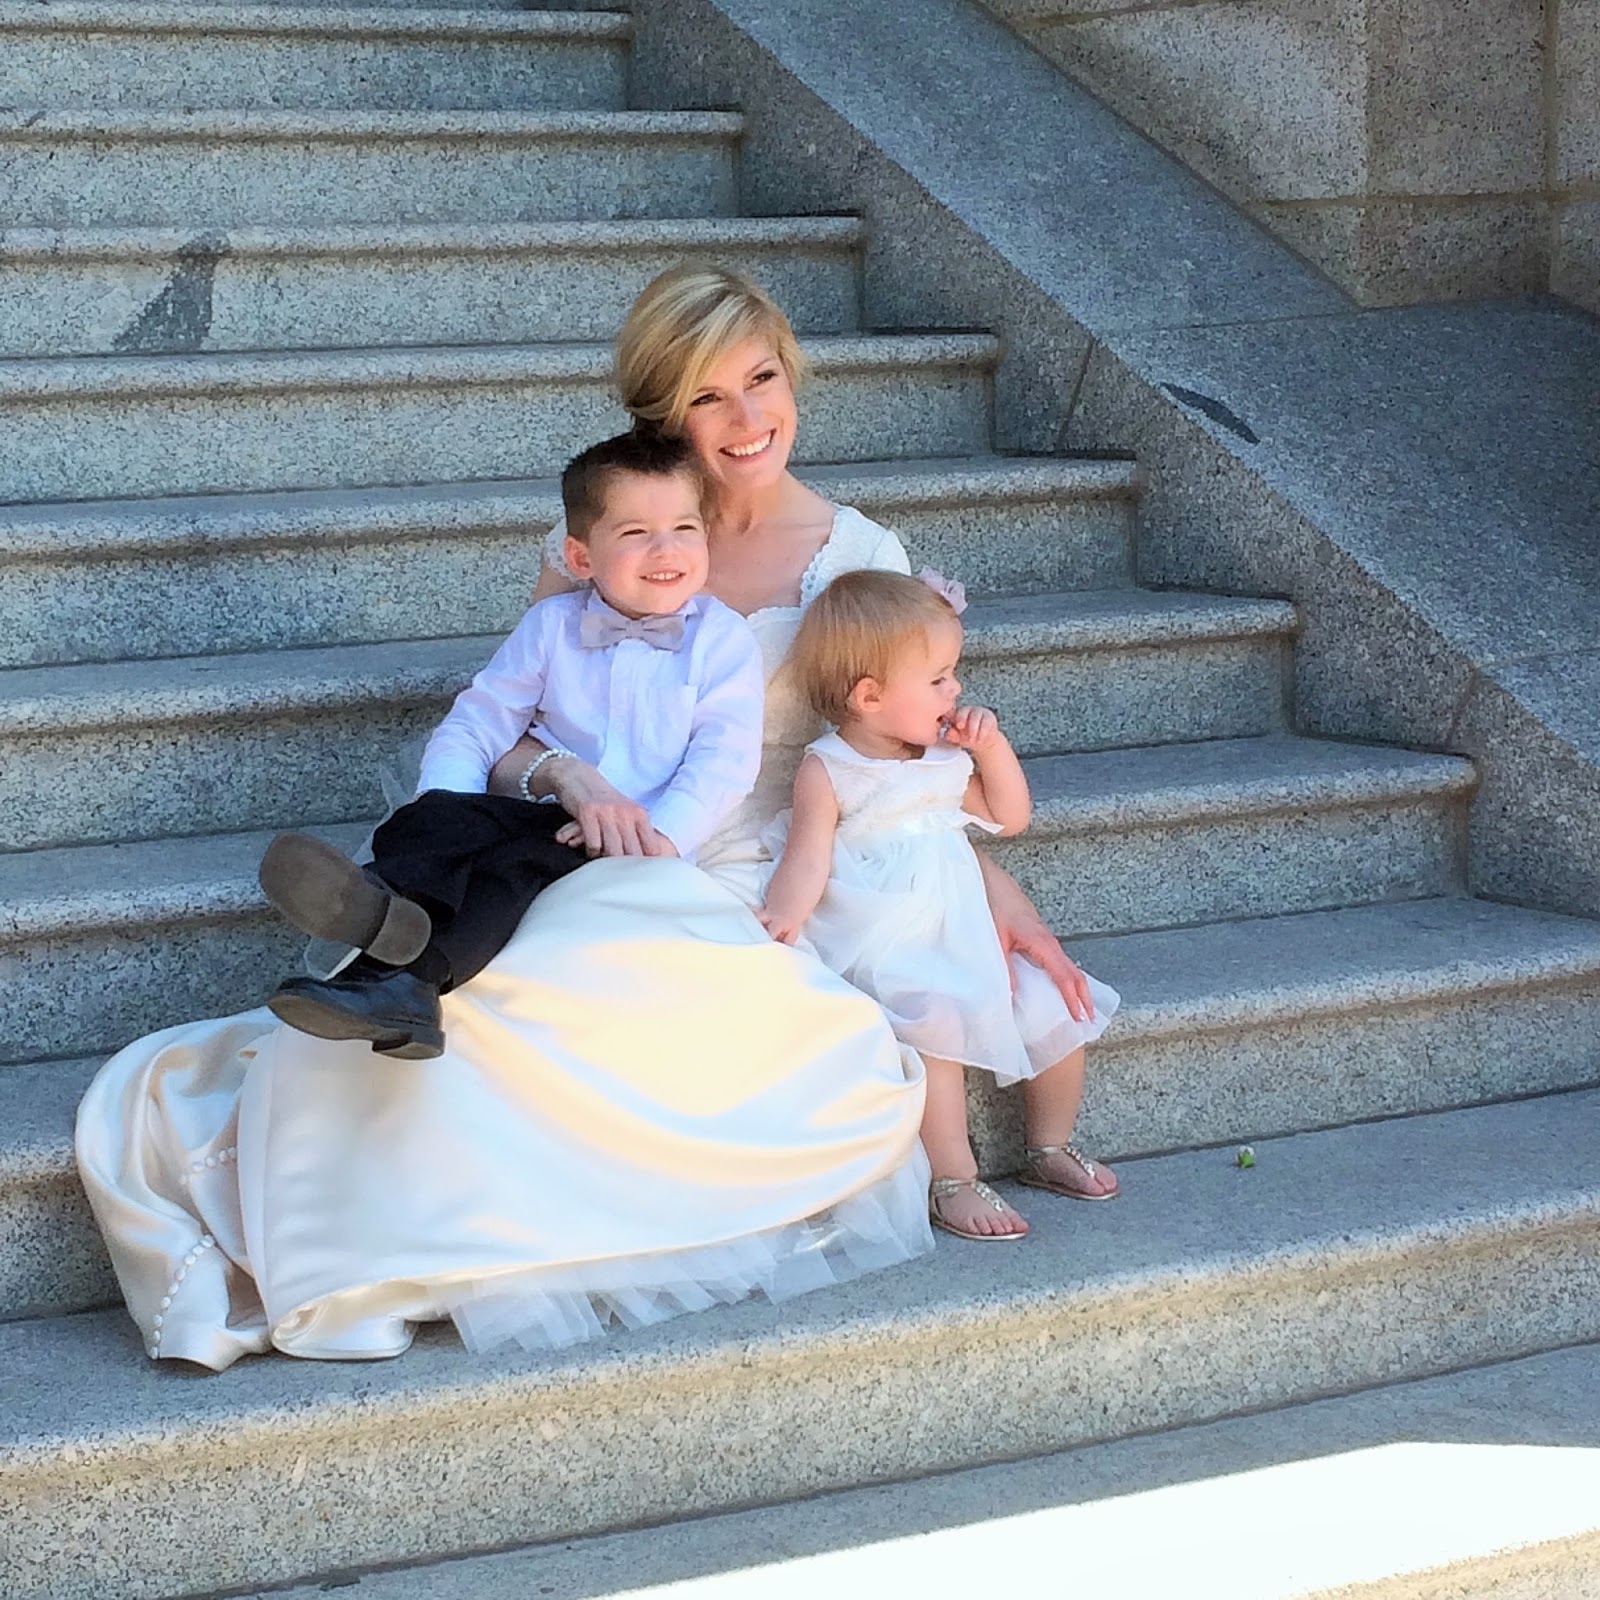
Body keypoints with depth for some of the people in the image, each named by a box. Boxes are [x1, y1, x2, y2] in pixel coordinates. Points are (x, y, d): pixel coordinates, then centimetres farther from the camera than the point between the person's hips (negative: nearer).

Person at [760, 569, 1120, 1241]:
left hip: (967, 936, 7)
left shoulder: (946, 755, 13)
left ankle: (1050, 1149, 23)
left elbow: (1009, 817, 21)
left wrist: (993, 746, 6)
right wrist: (785, 915, -35)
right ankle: (953, 1182, -24)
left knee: (1060, 1010, 2)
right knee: (935, 1023, -33)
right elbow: (808, 859, -15)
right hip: (886, 952, -7)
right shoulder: (828, 770, -7)